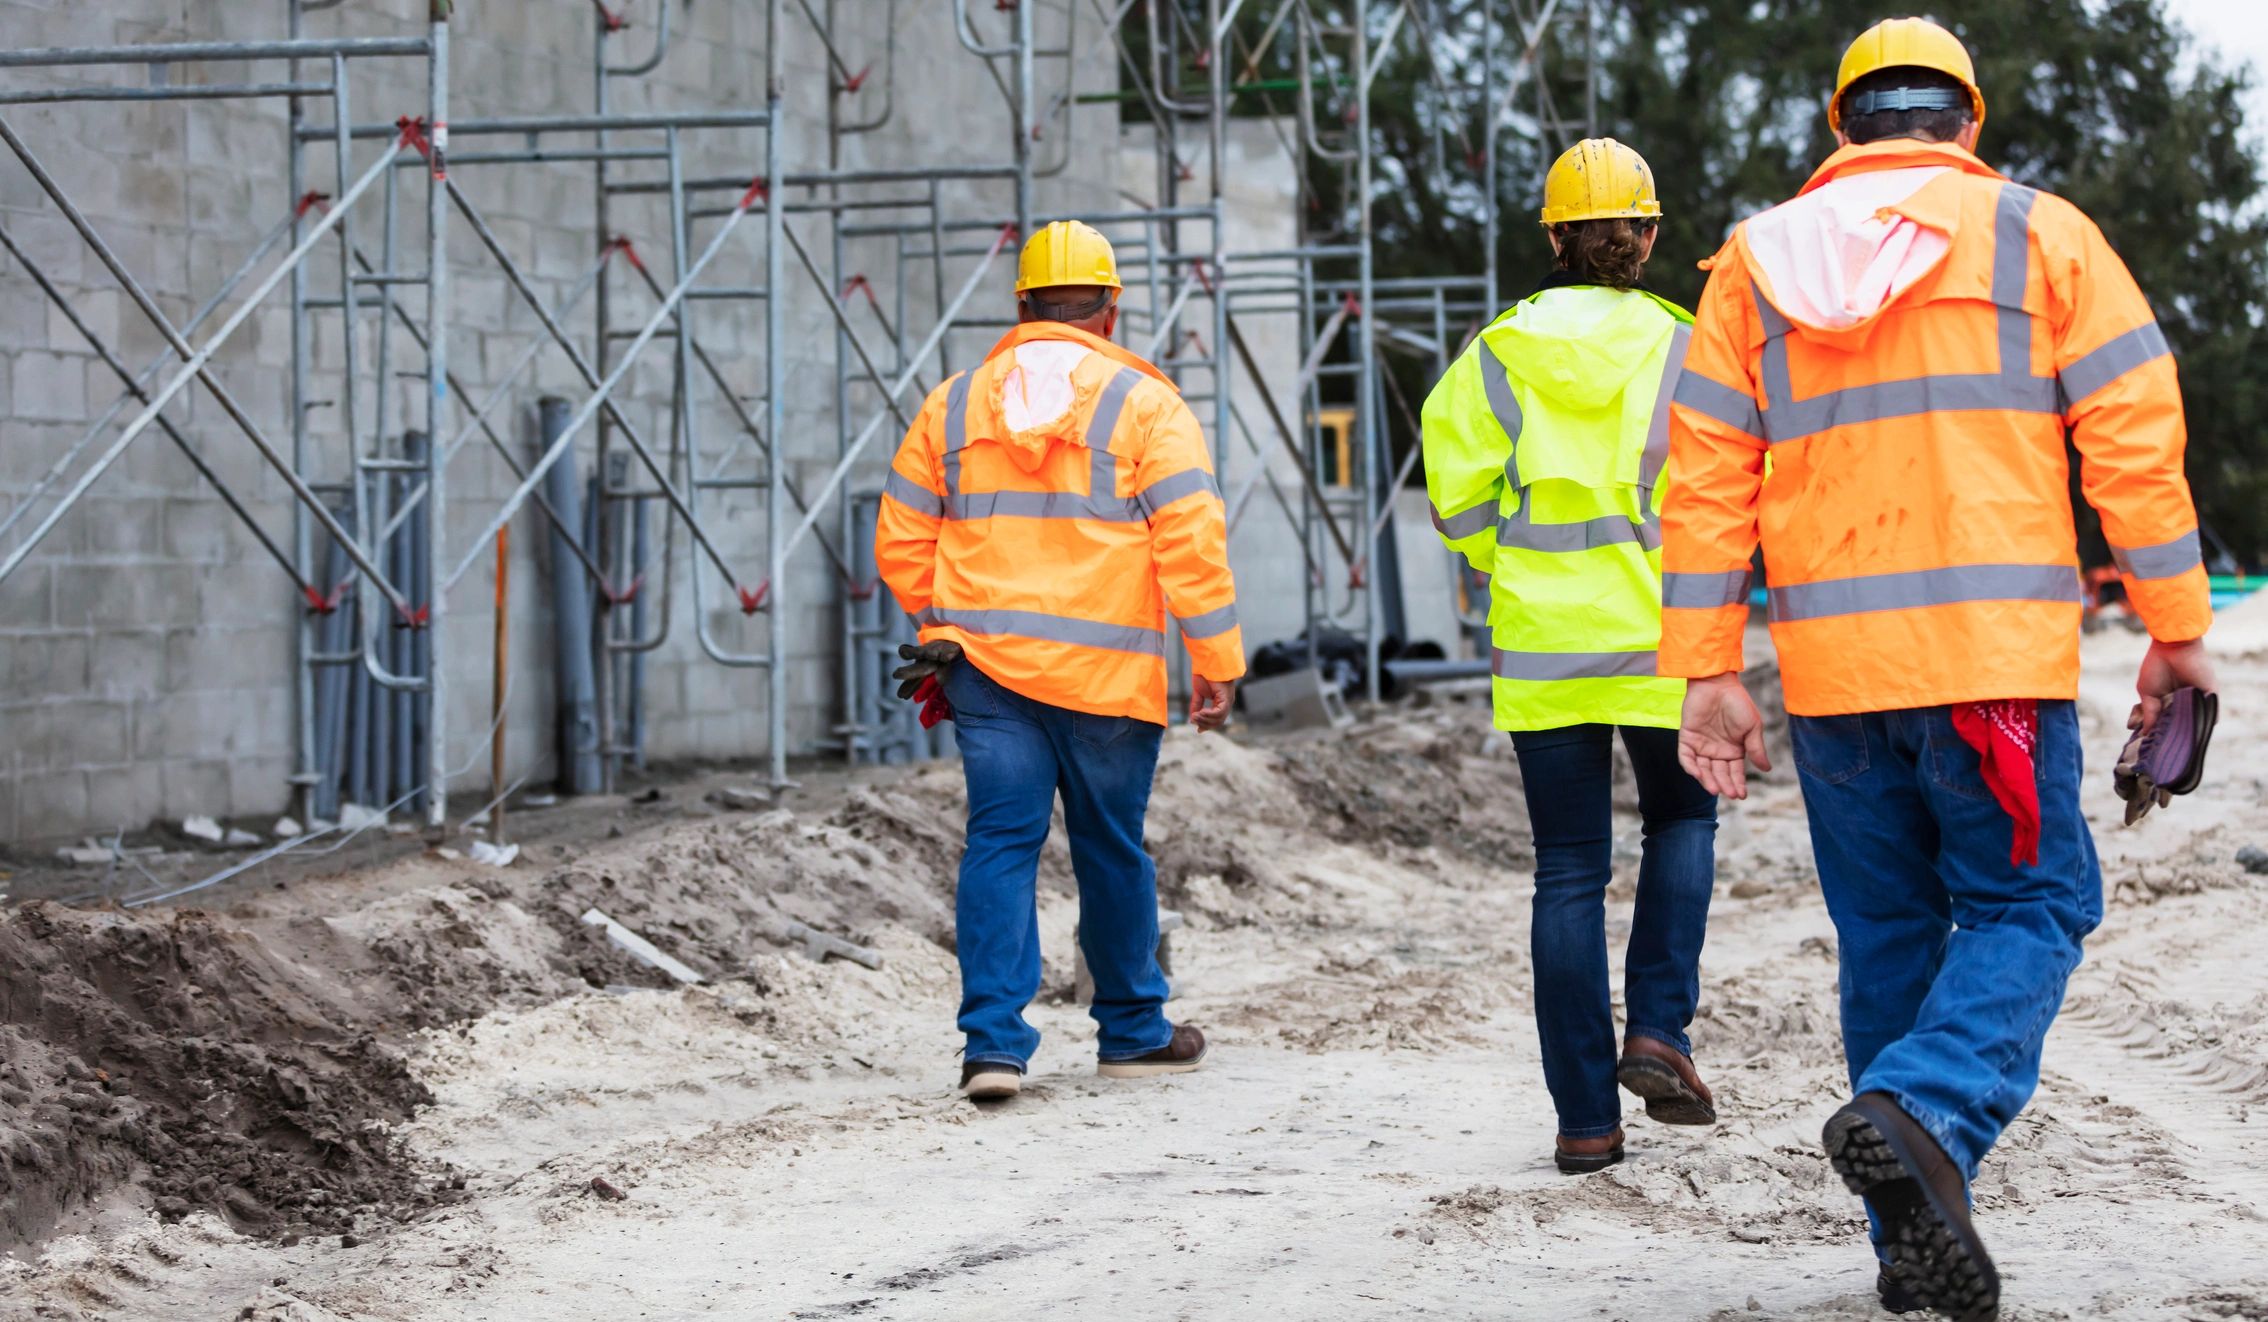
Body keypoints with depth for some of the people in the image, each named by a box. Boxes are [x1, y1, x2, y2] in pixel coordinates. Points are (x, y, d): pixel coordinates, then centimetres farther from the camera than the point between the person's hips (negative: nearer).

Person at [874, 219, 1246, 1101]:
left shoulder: (954, 403, 9)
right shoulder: (1144, 405, -1)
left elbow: (901, 541, 12)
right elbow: (1192, 543, -8)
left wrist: (942, 632, 24)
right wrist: (1216, 663, -4)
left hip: (986, 664, 2)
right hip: (1107, 671, -2)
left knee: (1001, 841, 1)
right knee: (1111, 848, 10)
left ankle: (994, 1038, -10)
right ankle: (1132, 1031, 23)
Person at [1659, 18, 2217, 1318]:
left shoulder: (1756, 263, 11)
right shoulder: (2038, 235, 4)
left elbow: (1708, 479, 7)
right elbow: (2134, 437, -1)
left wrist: (1710, 674, 8)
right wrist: (2176, 628, 5)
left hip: (1831, 666, 3)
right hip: (1996, 652, -3)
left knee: (1887, 932, 12)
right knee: (2025, 905, 3)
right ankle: (1924, 1113, -24)